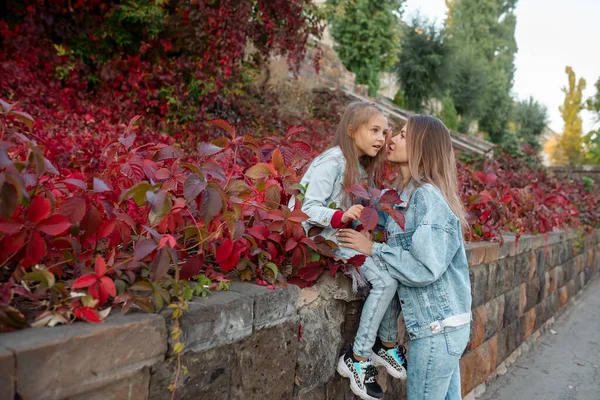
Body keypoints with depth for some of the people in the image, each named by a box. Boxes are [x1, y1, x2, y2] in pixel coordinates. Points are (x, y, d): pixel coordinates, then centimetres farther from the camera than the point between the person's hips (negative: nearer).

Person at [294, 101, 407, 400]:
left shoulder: (361, 166, 12)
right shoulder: (332, 162, -15)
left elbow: (355, 212, 12)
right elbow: (309, 208, -22)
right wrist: (341, 216, -36)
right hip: (321, 238, -9)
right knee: (386, 281, -20)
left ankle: (386, 342, 8)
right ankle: (357, 359, -9)